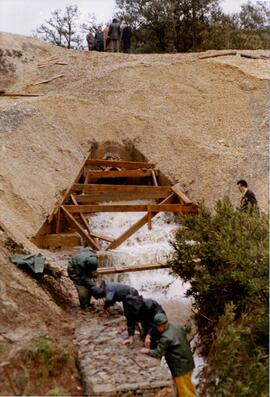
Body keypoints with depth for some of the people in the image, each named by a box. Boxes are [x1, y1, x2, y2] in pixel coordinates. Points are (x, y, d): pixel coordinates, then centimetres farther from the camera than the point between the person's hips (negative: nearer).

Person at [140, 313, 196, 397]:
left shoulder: (166, 337, -23)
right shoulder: (179, 329, 2)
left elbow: (158, 353, -22)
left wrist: (147, 351, -6)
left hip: (180, 368, -9)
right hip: (188, 364, 9)